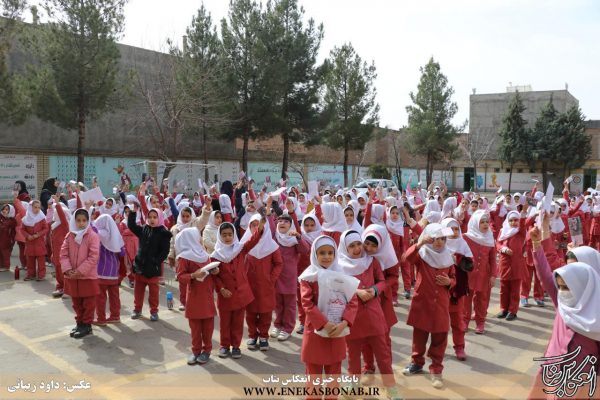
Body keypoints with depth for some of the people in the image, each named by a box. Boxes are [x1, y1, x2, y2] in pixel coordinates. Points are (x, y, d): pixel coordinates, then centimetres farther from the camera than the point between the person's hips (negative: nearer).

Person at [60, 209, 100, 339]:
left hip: (88, 276, -5)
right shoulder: (69, 235, 4)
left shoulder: (93, 236, -11)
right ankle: (80, 323, 31)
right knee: (76, 303, 17)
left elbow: (93, 257, -17)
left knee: (88, 303, 6)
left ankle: (87, 325, 17)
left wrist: (80, 271, -20)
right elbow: (63, 254, 1)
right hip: (71, 276, 5)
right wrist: (67, 269, -14)